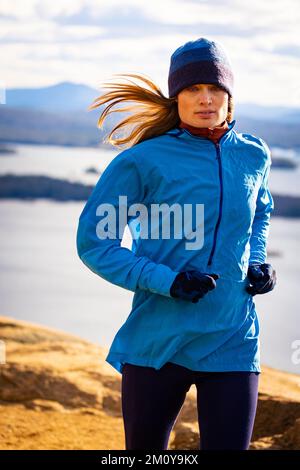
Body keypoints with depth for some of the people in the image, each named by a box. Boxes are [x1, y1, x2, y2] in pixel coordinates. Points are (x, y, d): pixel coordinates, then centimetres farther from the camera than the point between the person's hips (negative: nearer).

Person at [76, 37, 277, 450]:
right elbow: (93, 243, -6)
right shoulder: (142, 162, -7)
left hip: (233, 344, 2)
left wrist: (258, 263, 7)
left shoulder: (253, 156, 6)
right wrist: (165, 281, -17)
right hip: (156, 344, -2)